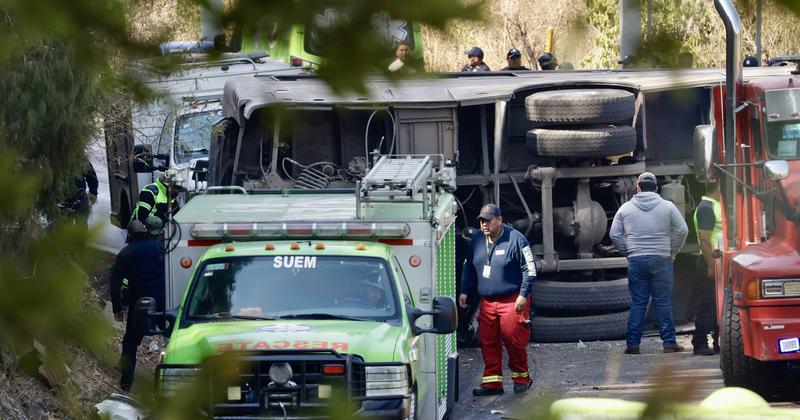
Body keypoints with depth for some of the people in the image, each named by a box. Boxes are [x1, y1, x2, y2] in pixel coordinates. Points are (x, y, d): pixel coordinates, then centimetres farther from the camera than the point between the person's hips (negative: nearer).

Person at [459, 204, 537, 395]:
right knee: (487, 342, 1)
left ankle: (521, 377, 12)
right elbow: (468, 267, 21)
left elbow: (529, 268, -7)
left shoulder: (515, 239, -9)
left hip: (512, 301, -5)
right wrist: (464, 291, 15)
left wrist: (523, 295, -11)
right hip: (487, 303, 6)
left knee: (513, 340, -5)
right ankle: (492, 382, 7)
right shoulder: (477, 240, 9)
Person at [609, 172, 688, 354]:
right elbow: (682, 230, -1)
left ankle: (633, 343, 3)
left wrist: (628, 252, 11)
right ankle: (669, 343, 2)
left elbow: (614, 235, 5)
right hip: (661, 260, -1)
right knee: (663, 302, 2)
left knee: (638, 303, 5)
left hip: (636, 260, 1)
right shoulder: (667, 206, 2)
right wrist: (672, 251, 7)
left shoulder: (626, 208, 5)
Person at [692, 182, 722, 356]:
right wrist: (711, 265, -24)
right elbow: (704, 239, -21)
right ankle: (700, 343, -7)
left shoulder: (716, 207, 17)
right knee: (707, 304, -8)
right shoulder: (706, 208, -15)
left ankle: (719, 341, 16)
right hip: (710, 262, -10)